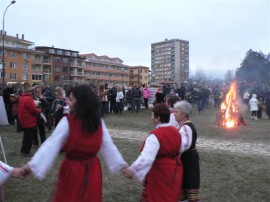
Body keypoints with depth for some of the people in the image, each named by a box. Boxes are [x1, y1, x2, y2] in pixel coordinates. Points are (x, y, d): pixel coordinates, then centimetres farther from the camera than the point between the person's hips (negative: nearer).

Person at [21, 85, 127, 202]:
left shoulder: (67, 121, -15)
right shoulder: (99, 122, -3)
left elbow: (51, 145, -18)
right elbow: (108, 146, 0)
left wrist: (32, 165, -17)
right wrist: (121, 164, 9)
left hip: (72, 171, -3)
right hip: (92, 170, 4)